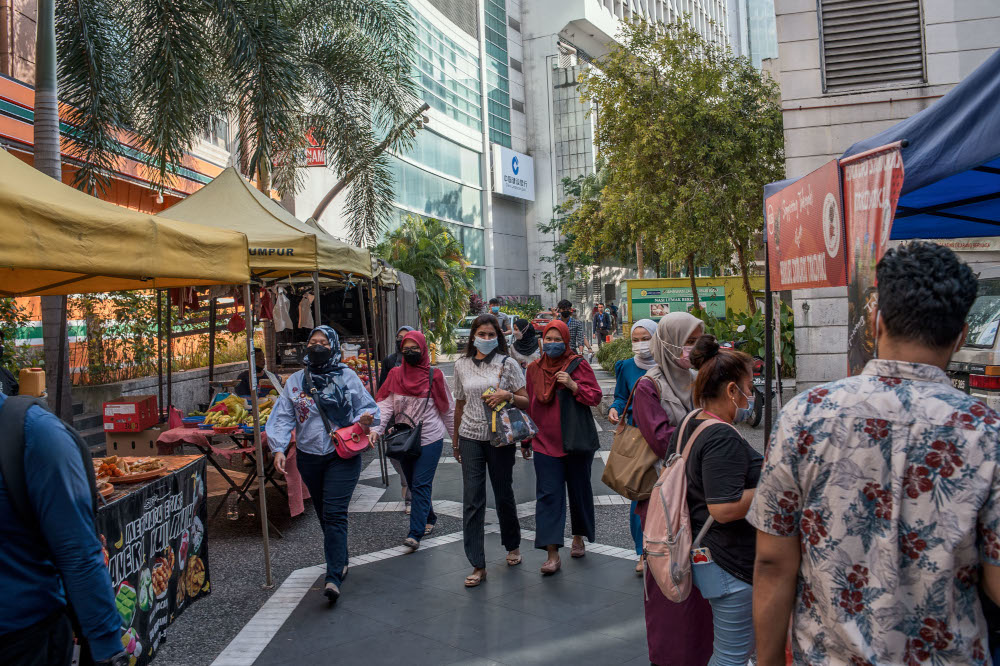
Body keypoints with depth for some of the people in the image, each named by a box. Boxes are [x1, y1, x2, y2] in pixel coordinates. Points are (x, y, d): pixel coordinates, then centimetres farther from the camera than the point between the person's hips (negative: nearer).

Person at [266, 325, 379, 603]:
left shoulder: (347, 377, 1)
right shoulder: (295, 381, 7)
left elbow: (368, 407, 5)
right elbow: (283, 417, 3)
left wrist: (364, 419, -18)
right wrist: (278, 449, -10)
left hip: (342, 457, -4)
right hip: (309, 457, 4)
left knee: (334, 514, -12)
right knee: (324, 514, 15)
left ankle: (334, 577, -12)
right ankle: (341, 562, 33)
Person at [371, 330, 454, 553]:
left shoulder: (434, 375, -5)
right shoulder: (395, 375, 3)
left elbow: (447, 408, 3)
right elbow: (385, 405, -3)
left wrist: (455, 436, 7)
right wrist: (376, 428, -19)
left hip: (430, 439, -4)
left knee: (421, 485, -9)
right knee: (413, 485, 14)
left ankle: (416, 533, -7)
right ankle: (429, 519, 34)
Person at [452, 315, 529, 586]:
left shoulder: (507, 363, -1)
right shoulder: (461, 365, 6)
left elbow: (527, 402, -1)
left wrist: (508, 395, -21)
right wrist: (456, 441, 19)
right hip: (471, 438, 2)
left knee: (504, 494, 10)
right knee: (472, 500, -2)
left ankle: (512, 546, 36)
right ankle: (478, 566, 5)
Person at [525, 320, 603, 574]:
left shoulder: (578, 365, -3)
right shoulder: (534, 369, 8)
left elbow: (596, 397, -5)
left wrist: (573, 385, -20)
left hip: (576, 439, -2)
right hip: (545, 442, 2)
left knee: (579, 490, 12)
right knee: (548, 494, -5)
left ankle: (579, 538, 34)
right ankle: (552, 554, -5)